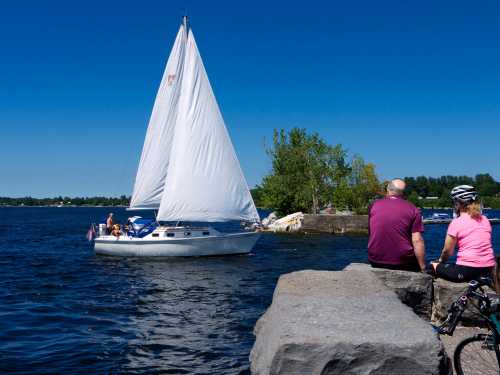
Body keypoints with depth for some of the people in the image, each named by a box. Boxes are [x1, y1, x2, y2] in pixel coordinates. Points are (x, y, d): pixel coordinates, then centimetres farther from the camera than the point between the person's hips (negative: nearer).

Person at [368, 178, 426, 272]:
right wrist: (423, 268, -6)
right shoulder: (412, 210, -4)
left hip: (376, 262, 3)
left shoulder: (374, 206, 4)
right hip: (403, 263, -3)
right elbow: (417, 241, -11)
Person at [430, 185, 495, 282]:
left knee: (433, 266, 12)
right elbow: (484, 245, 15)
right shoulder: (485, 220, 8)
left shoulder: (456, 222, -8)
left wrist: (441, 260, 18)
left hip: (467, 270, -7)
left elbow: (447, 251, -3)